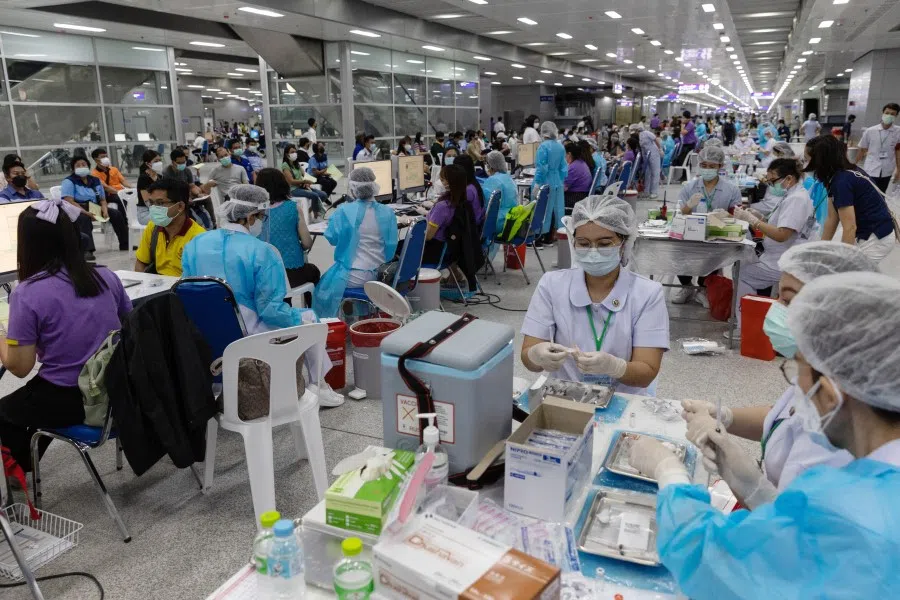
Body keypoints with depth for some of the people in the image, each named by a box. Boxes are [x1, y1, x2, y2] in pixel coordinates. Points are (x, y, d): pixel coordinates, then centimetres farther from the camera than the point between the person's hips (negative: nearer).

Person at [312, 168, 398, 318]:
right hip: (380, 275, 5)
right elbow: (391, 246, 2)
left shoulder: (344, 210, -13)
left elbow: (332, 238, -1)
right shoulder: (387, 212, -4)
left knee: (322, 288, 25)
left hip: (354, 276, -5)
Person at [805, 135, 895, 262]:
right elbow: (832, 218, 7)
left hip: (876, 238, -9)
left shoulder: (841, 181, -24)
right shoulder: (843, 175, 4)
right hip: (867, 234, 9)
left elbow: (850, 228, -27)